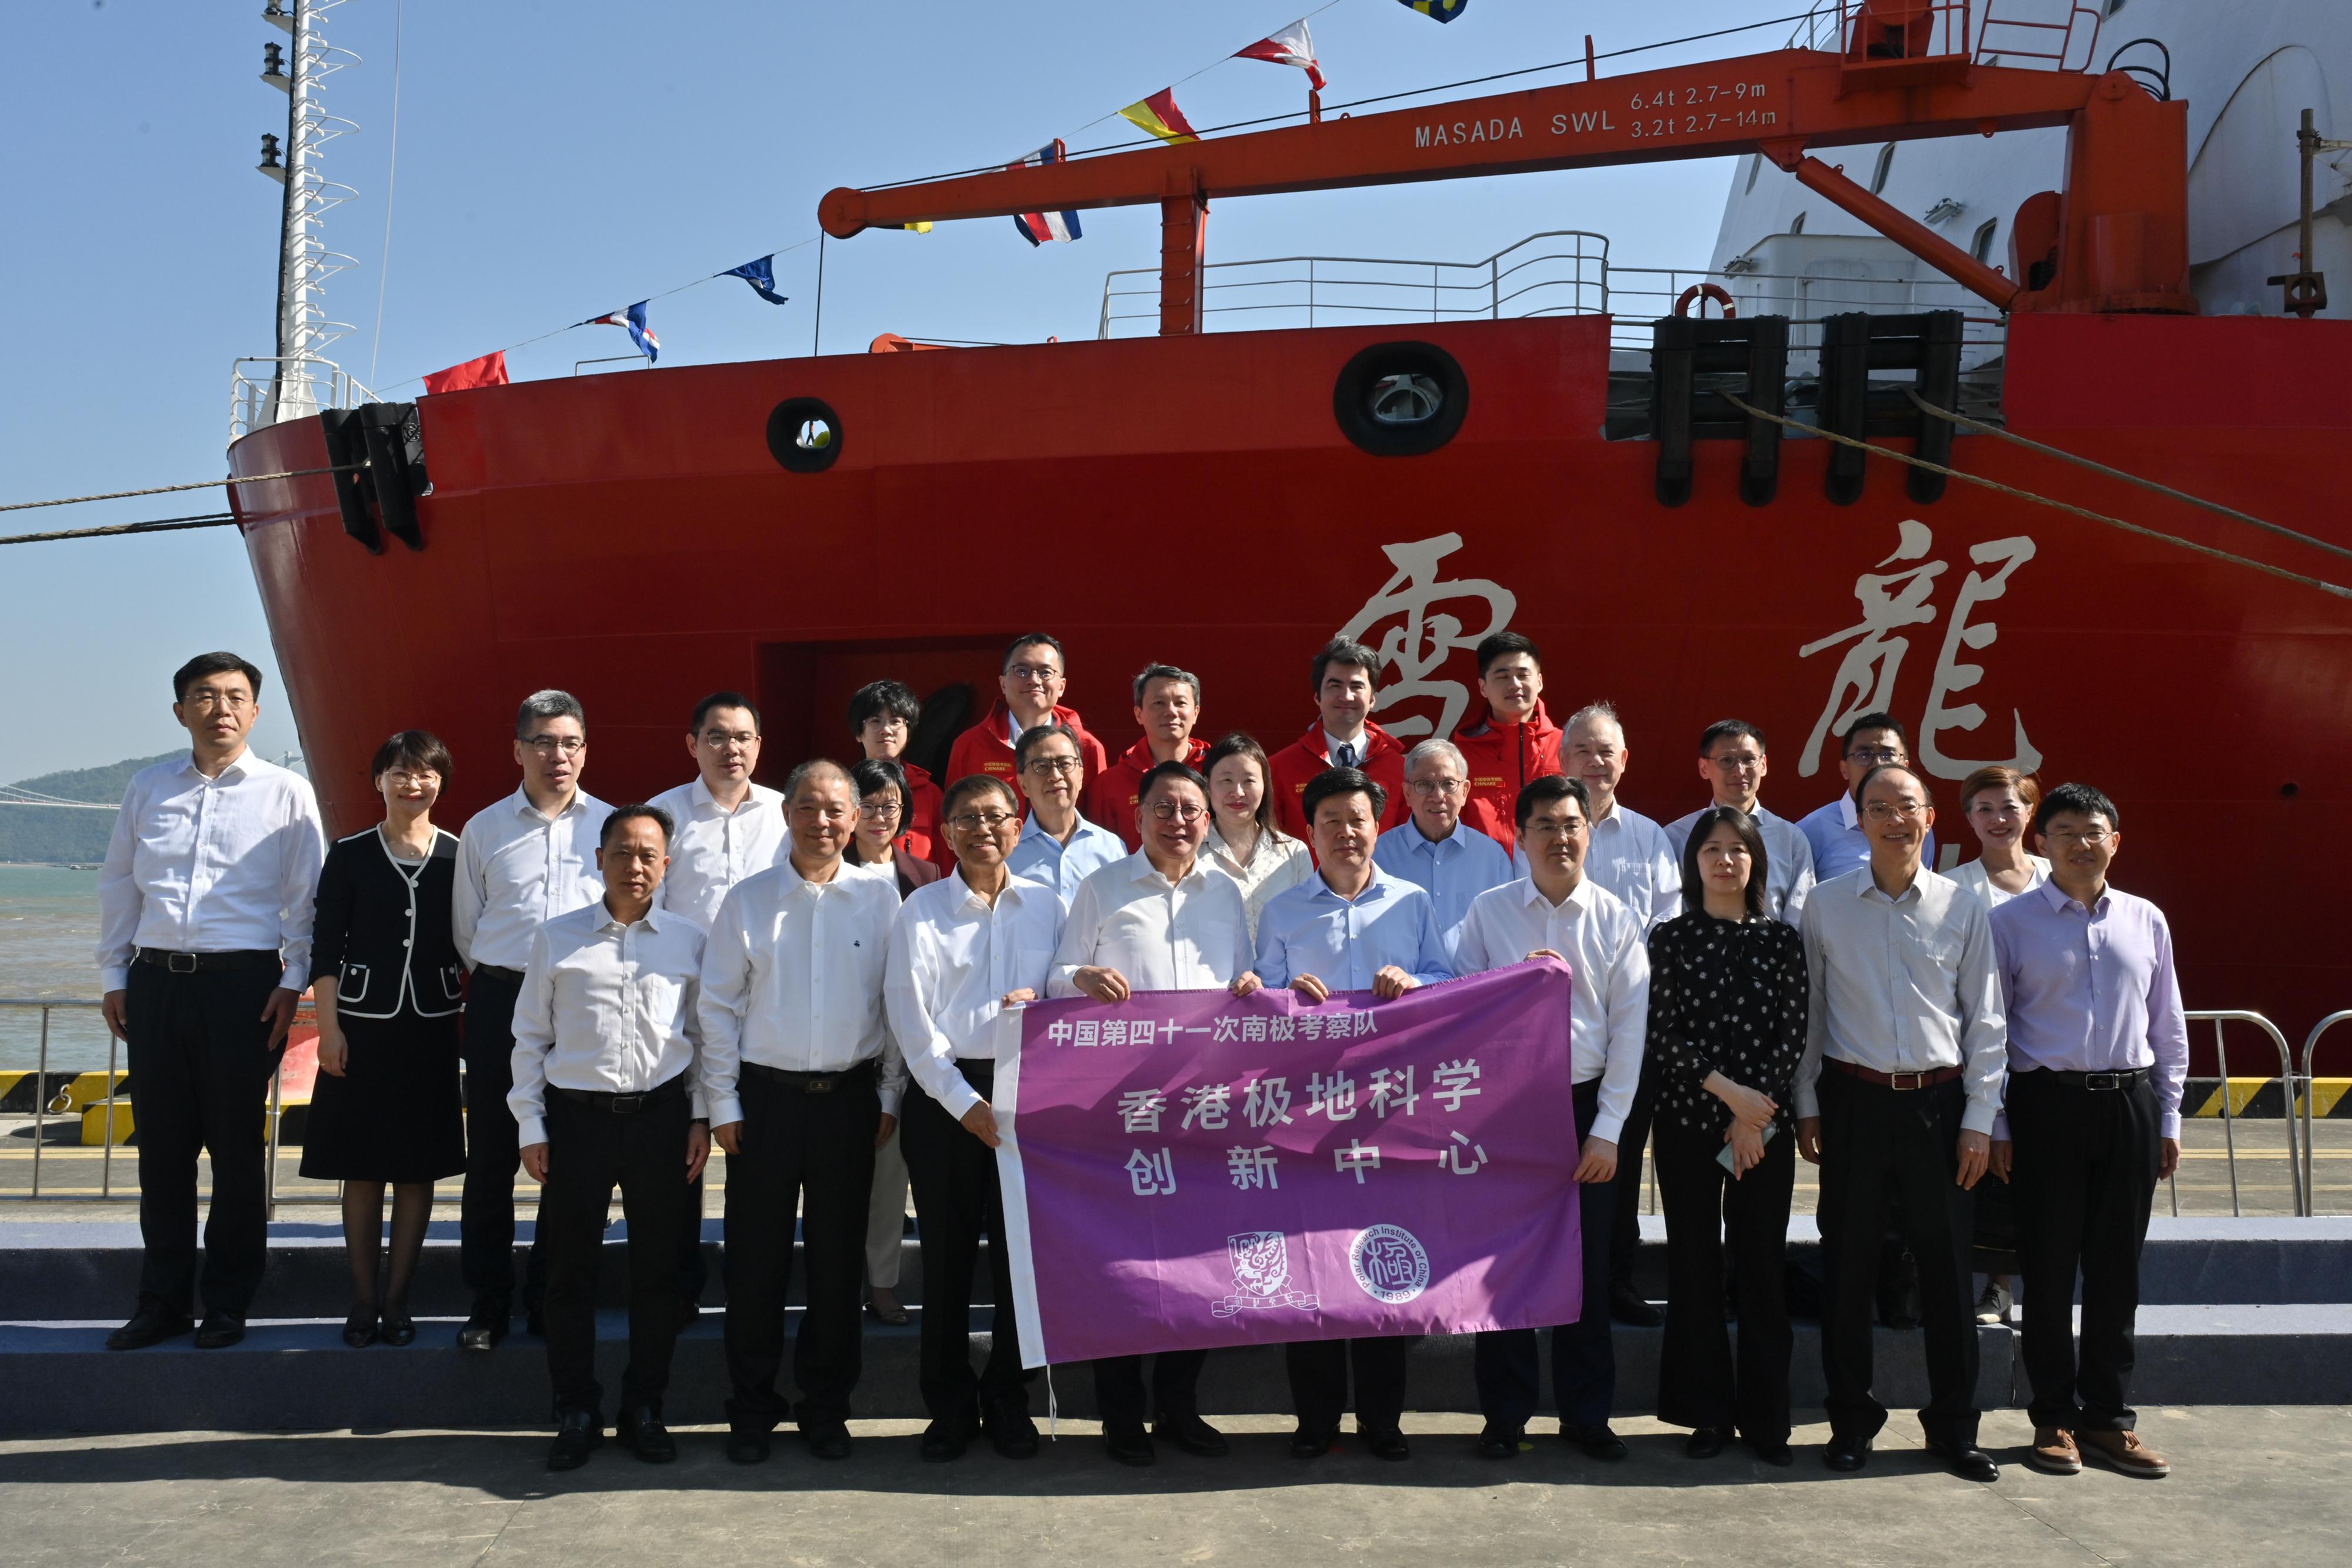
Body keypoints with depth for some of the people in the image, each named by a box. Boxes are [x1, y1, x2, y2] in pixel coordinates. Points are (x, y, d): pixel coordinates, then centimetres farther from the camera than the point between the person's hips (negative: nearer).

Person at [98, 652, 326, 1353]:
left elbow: (307, 895, 1)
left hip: (243, 982, -3)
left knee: (236, 1149, 3)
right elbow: (118, 885, 15)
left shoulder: (286, 793, 1)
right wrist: (113, 977, 11)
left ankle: (227, 1303, 15)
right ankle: (163, 1301, 19)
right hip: (155, 981, 3)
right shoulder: (148, 788, 11)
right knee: (161, 1146, 8)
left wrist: (292, 983, -5)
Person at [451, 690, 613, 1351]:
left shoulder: (613, 826, 5)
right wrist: (501, 980, 12)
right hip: (501, 1000, 1)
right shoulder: (484, 830, 8)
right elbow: (466, 930, 14)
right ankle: (488, 1302, 13)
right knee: (491, 1158, 3)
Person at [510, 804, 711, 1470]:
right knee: (570, 1267, 5)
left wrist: (701, 1118, 4)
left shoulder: (689, 940, 5)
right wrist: (531, 1127, 2)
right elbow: (530, 1037, 6)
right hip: (576, 1115, 0)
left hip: (661, 1115, 1)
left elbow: (702, 1035, 10)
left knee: (656, 1266, 7)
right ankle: (576, 1412, 19)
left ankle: (644, 1409, 20)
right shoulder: (556, 939, 4)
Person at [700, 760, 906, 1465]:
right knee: (757, 1254, 5)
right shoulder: (748, 901, 2)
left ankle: (826, 1406, 22)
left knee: (839, 1255, 8)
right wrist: (724, 1105, 0)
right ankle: (752, 1408, 19)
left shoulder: (880, 897, 2)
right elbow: (719, 1006, 4)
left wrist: (890, 1096, 3)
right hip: (766, 1094, 0)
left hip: (849, 1096, 0)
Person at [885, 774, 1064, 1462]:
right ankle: (950, 1404, 17)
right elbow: (912, 1019, -4)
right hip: (944, 1096, -1)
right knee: (946, 1254, 4)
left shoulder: (1047, 906, 10)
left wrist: (1039, 1005, -12)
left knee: (1020, 1249, 5)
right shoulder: (920, 910, 3)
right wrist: (966, 1104, -11)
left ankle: (1008, 1399, 20)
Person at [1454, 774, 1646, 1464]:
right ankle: (1504, 1414, 17)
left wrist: (1608, 1130, -3)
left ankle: (1586, 1414, 21)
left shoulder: (1615, 918, 2)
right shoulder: (1488, 911, 2)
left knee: (1588, 1265, 7)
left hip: (1586, 1106, 0)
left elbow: (1631, 1027, 1)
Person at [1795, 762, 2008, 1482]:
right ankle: (1851, 1418, 18)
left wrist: (1979, 1120, 1)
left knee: (1946, 1265, 4)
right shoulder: (1825, 906, 3)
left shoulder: (1961, 909, 4)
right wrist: (1805, 1106, 5)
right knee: (1848, 1264, 5)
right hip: (1854, 1099, 0)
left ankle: (1953, 1425, 18)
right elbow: (1807, 1011, 7)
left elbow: (1986, 1022, 6)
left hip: (1938, 1102, 0)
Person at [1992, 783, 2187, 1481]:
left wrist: (2168, 1117, 10)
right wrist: (1994, 1124, -4)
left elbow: (2168, 1026, 14)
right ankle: (2055, 1418, 16)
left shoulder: (2146, 921, 8)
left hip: (2129, 1103, 3)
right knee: (2049, 1268, 4)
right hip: (2047, 1103, -3)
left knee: (2117, 1270, 9)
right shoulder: (2012, 922, -1)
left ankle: (2109, 1418, 21)